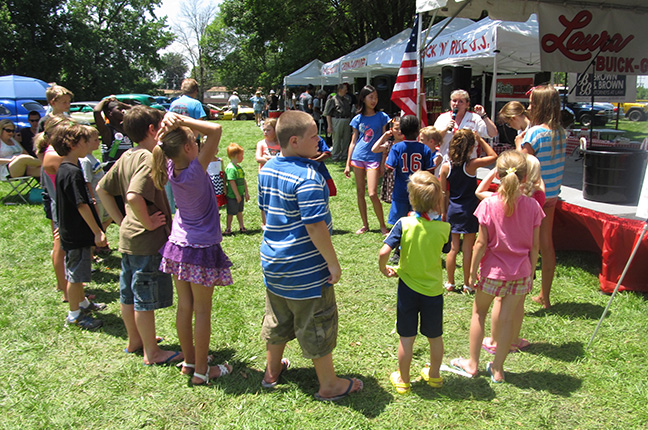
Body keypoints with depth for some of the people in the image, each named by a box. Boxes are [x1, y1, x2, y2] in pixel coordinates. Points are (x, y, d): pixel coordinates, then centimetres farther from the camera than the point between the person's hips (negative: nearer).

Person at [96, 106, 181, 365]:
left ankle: (134, 340, 38)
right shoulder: (149, 159, -21)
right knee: (146, 298, 3)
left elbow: (101, 189, 14)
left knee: (129, 293, 20)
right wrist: (149, 223, -22)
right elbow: (133, 197, -35)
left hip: (128, 237, 9)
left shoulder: (126, 157, 7)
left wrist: (120, 219, 13)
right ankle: (152, 352, 18)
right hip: (147, 241, -9)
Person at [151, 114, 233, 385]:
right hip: (201, 249, -6)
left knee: (184, 306, 15)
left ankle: (189, 361, 30)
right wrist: (183, 121, -18)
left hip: (177, 244, 7)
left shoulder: (171, 169, -3)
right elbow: (215, 130, -22)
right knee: (202, 310, 4)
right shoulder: (195, 170, -20)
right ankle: (201, 370, 15)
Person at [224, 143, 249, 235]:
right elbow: (232, 182, -22)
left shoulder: (239, 167, 10)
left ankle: (241, 226, 28)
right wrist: (237, 195, -20)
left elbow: (244, 180, 14)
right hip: (232, 196, -8)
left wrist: (246, 192, 12)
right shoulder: (230, 168, -20)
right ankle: (228, 228, 18)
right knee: (231, 212, 5)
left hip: (240, 194, 8)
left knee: (240, 211, 18)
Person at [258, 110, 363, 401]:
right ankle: (328, 385, 26)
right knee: (317, 325, 9)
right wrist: (334, 263, -17)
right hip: (305, 268, -8)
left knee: (277, 319, 24)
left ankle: (272, 371, 43)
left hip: (273, 262, 8)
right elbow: (315, 226, -27)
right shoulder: (307, 177, -24)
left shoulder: (268, 169, 3)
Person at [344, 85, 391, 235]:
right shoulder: (357, 119, 7)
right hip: (358, 157, 3)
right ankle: (365, 225, 21)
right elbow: (353, 142, 11)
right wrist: (348, 164, 8)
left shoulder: (382, 117, 1)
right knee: (360, 193, 8)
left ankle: (383, 225, 6)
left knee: (372, 194, -10)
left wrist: (384, 162, -3)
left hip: (374, 158, -3)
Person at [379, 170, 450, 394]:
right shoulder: (443, 228, -14)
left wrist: (384, 269, -1)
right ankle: (434, 375, 39)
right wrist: (437, 215, 4)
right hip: (434, 289, 1)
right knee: (435, 337, 20)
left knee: (406, 338, 12)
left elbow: (384, 251, -21)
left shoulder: (404, 224, -16)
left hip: (408, 288, 0)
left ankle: (403, 380, 27)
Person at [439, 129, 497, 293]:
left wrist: (444, 211, 12)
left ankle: (450, 283, 21)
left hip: (453, 210, 3)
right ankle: (467, 284, 17)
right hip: (469, 211, -3)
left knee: (453, 248, 12)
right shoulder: (471, 165, -15)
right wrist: (480, 139, 4)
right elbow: (493, 156, 1)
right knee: (468, 249, 7)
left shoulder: (446, 166, -6)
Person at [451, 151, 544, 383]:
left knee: (479, 312, 17)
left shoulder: (489, 204, -15)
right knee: (507, 319, 13)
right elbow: (535, 245, -1)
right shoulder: (532, 206, -7)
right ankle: (497, 369, 25)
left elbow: (481, 243, -13)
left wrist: (472, 271, -2)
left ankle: (473, 363, 27)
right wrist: (530, 272, 11)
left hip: (493, 271, -2)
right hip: (520, 273, 3)